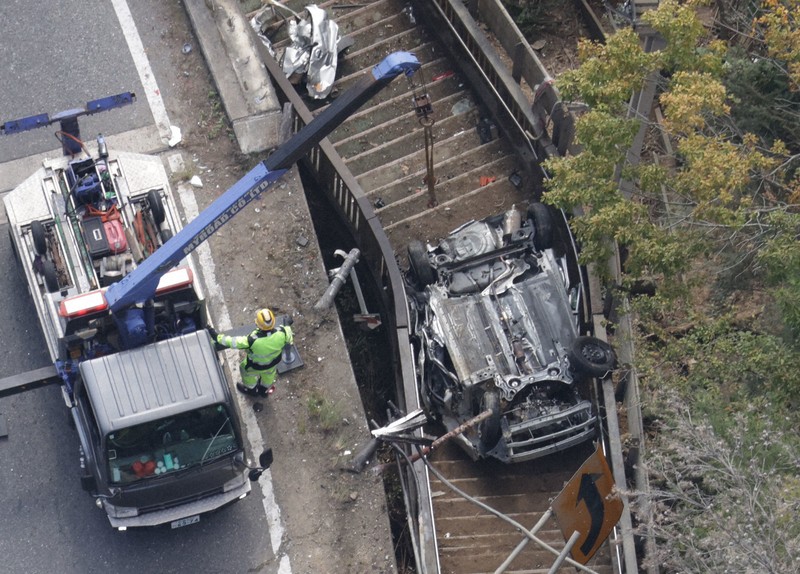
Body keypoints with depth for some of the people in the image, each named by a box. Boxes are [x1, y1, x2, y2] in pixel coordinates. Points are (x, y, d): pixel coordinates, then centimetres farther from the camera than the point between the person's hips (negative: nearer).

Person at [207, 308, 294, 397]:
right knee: (269, 374, 37)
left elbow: (233, 342, -35)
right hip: (273, 362, 3)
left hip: (256, 366, -3)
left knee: (245, 369, 32)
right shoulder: (281, 333, -35)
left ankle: (251, 389, 59)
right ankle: (265, 389, 66)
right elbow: (288, 335, -11)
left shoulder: (252, 341, -45)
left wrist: (217, 337, -22)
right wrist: (287, 328, 13)